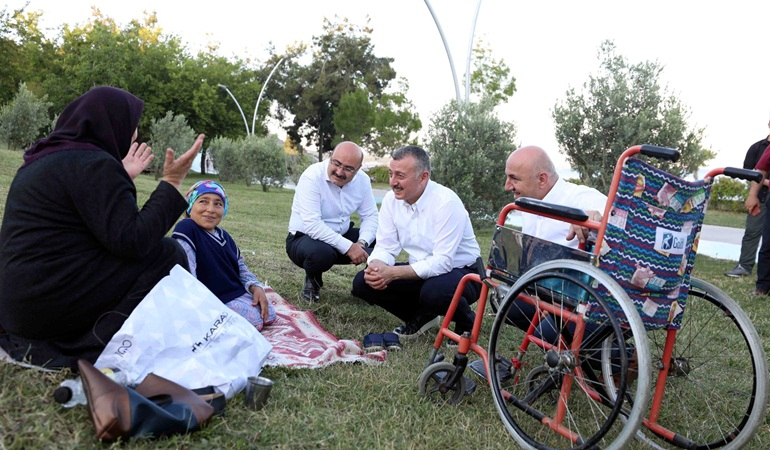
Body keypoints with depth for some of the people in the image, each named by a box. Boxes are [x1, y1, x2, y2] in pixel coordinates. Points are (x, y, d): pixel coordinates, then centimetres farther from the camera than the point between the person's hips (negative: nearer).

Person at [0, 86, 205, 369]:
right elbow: (133, 241, -22)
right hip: (52, 301, -10)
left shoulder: (46, 158, 15)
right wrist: (171, 183, -16)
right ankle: (95, 350, -8)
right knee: (168, 255, -8)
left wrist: (122, 178, 22)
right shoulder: (93, 164, -16)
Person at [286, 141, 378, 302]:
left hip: (342, 236, 6)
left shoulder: (363, 180, -6)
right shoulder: (312, 177, -24)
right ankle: (312, 281, -4)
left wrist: (362, 243, -23)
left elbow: (370, 216, -2)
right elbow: (312, 225, -32)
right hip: (305, 238, -5)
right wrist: (348, 247, -35)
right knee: (321, 252, -40)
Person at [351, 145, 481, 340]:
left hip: (459, 272, -6)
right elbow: (386, 247, -3)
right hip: (421, 271, 6)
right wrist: (375, 267, -27)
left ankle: (466, 323, -2)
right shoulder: (392, 199, -5)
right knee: (362, 282, -10)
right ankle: (422, 316, 10)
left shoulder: (446, 202, -24)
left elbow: (443, 262, -28)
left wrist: (393, 273, -35)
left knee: (434, 292, -39)